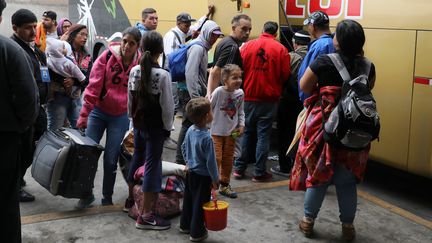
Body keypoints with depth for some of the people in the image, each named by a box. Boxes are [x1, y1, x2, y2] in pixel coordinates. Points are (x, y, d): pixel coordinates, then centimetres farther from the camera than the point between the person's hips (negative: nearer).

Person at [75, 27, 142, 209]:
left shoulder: (140, 64, -6)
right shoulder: (107, 57, -10)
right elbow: (93, 87, -10)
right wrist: (84, 115, -10)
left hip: (121, 116, 0)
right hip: (98, 111, 0)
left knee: (111, 158, 3)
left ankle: (107, 197, 21)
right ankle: (87, 194, 19)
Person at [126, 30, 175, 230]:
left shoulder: (134, 71, -1)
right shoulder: (163, 75, -17)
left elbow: (130, 100, 8)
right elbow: (167, 105, -13)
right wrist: (167, 127, -1)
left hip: (138, 123, 6)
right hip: (155, 126, -6)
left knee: (137, 159, 22)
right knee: (152, 165, -2)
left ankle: (131, 199, 39)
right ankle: (145, 215, 1)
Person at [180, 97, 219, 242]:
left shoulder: (190, 130, -4)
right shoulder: (206, 138, -27)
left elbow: (184, 147, 12)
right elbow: (210, 162, -22)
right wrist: (215, 179, -12)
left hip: (190, 172, 8)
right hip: (203, 176, -8)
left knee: (188, 200, 21)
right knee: (200, 204, 7)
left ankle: (185, 225, 37)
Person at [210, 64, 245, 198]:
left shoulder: (240, 93, -4)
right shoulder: (219, 91, -19)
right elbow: (209, 109, -10)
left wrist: (241, 125, -1)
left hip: (231, 132, 5)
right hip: (216, 131, -5)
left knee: (228, 159, 14)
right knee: (216, 158, -5)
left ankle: (224, 185, 29)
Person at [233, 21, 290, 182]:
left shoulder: (247, 46, -1)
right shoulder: (280, 49, -7)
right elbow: (285, 74, -6)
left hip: (249, 97, 2)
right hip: (269, 98, -2)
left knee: (247, 132, 14)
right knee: (263, 135, 4)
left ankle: (239, 168, 18)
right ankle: (259, 172, 7)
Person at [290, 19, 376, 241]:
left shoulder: (324, 62, -14)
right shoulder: (367, 66, -4)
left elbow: (304, 87, -4)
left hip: (324, 126, -2)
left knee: (317, 173, 11)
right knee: (348, 179, 12)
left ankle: (308, 221, 23)